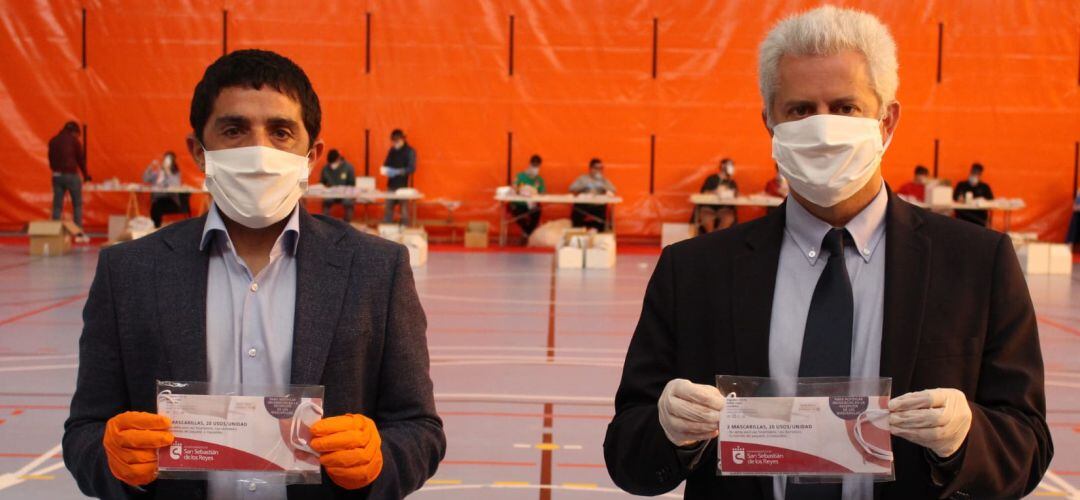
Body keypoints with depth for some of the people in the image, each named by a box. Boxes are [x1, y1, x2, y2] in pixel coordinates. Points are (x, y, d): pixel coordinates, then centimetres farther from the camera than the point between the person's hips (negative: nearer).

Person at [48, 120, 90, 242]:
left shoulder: (53, 141, 12)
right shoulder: (73, 140, -2)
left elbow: (51, 159, 15)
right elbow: (80, 158, 0)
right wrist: (85, 175, 11)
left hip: (57, 175, 4)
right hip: (71, 175, -4)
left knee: (57, 205, 5)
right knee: (77, 204, 4)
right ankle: (79, 234, 1)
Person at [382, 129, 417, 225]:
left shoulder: (410, 151, -4)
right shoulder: (392, 150, 12)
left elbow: (412, 169, -11)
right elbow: (386, 164, 20)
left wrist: (398, 172, -23)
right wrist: (386, 170, -4)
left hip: (403, 185, -5)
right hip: (391, 184, 5)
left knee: (404, 208, -2)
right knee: (389, 206, 3)